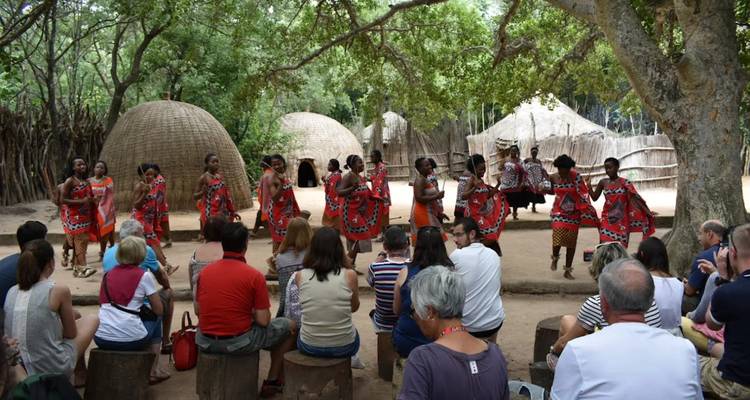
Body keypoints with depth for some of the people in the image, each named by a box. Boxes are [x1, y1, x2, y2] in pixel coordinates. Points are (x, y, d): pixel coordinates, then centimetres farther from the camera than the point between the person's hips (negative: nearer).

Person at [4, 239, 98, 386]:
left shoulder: (11, 292, 0)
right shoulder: (58, 291, -16)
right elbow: (71, 334, -5)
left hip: (20, 370, 6)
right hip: (54, 370, -6)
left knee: (74, 316, 27)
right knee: (92, 320, 19)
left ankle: (80, 375, 38)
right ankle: (81, 376, 34)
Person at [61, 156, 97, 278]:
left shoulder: (87, 181, 11)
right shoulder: (70, 181, -9)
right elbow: (63, 200, -14)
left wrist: (92, 200, 3)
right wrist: (81, 201, -21)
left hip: (85, 215, 7)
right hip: (74, 216, -7)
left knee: (84, 240, 7)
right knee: (78, 241, -10)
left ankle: (76, 267, 16)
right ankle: (83, 267, -12)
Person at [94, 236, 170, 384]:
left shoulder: (108, 274, 11)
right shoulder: (144, 275, -3)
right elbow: (159, 310, 0)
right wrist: (145, 307, 22)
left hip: (101, 339, 5)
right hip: (129, 338, -5)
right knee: (156, 319, 23)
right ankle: (153, 371, 25)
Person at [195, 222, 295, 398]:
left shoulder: (204, 271, 1)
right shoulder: (254, 276, -13)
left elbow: (198, 311, 12)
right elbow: (263, 321, -12)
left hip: (205, 342, 6)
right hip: (238, 343, -5)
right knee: (289, 326, 16)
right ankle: (273, 381, 25)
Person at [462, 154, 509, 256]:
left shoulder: (481, 181, 9)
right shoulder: (471, 181, -15)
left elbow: (487, 196, 16)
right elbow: (464, 196, -29)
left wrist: (497, 186, 6)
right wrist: (475, 187, -41)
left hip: (483, 214, 9)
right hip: (475, 214, -8)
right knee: (488, 238, -12)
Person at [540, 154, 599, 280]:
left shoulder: (576, 177, -14)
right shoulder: (553, 178, -5)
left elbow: (583, 194, -13)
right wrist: (543, 189, -7)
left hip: (574, 213, 0)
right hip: (559, 212, 1)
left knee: (571, 242, 5)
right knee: (558, 237, -16)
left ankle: (568, 270, 19)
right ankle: (555, 258, 17)